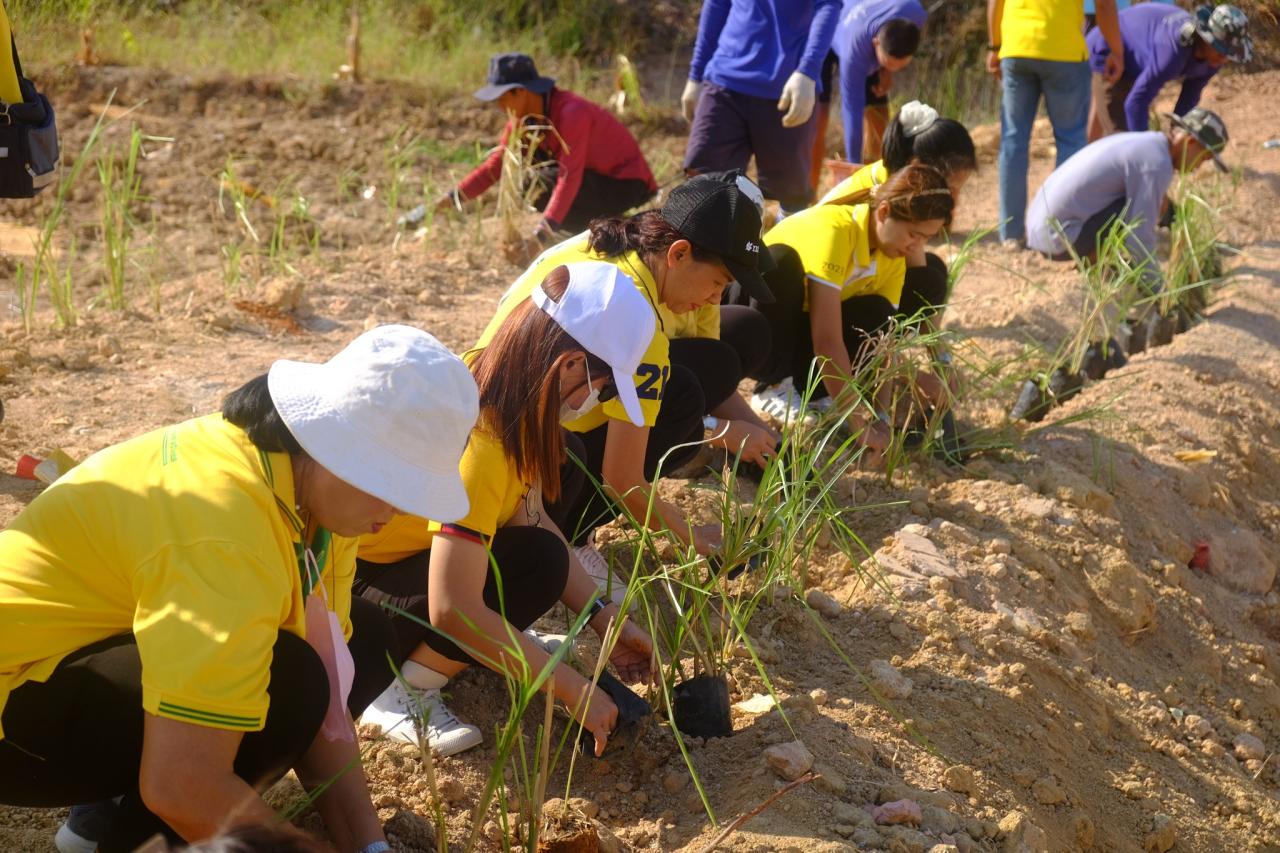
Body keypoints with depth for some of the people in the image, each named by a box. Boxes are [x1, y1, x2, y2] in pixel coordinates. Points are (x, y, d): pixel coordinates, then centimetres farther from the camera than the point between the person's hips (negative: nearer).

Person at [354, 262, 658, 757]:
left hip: (397, 543, 9)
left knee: (561, 462, 3)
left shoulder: (487, 374, -9)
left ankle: (495, 639, 11)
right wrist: (574, 689, -28)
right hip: (341, 588, -9)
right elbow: (452, 609, -36)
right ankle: (403, 693, -9)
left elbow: (529, 514, 1)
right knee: (535, 567, -24)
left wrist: (603, 617, -5)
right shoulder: (476, 441, -34)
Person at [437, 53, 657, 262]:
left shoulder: (572, 113, -28)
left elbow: (569, 178, -36)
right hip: (595, 173, 9)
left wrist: (541, 236, -43)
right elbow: (498, 162, 5)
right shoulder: (524, 118, -3)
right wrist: (454, 197, -5)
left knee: (539, 188, -25)